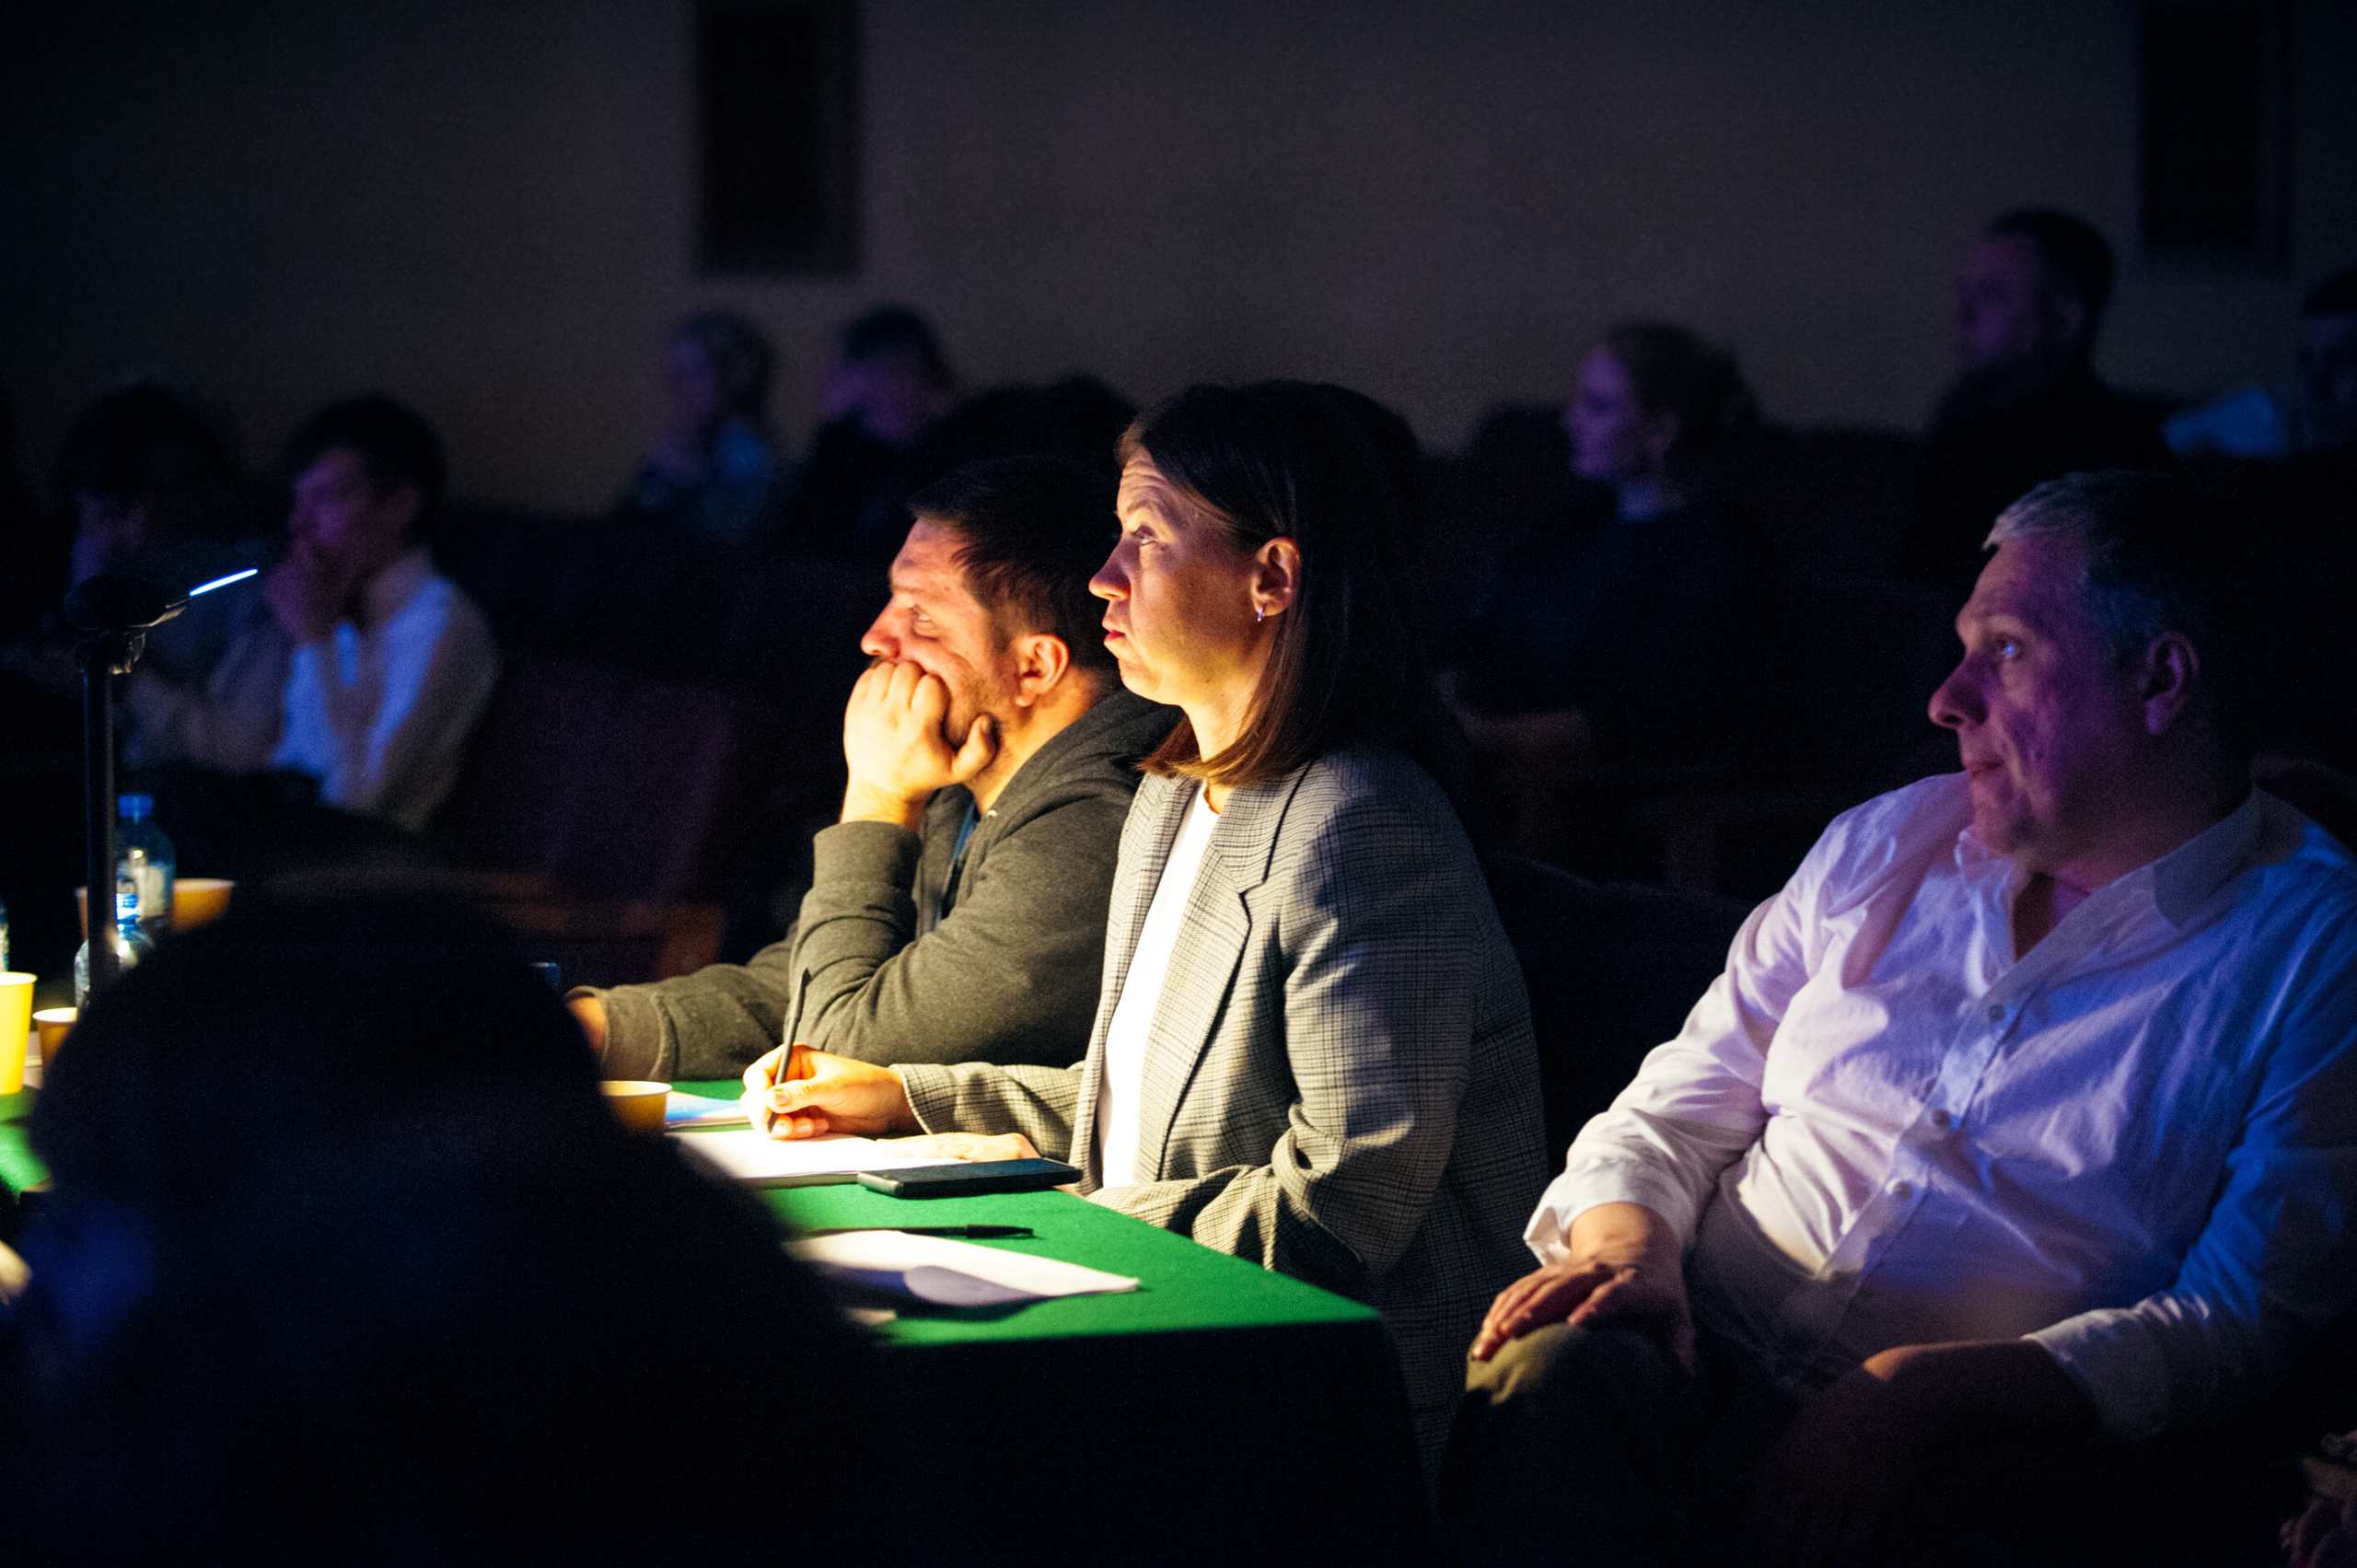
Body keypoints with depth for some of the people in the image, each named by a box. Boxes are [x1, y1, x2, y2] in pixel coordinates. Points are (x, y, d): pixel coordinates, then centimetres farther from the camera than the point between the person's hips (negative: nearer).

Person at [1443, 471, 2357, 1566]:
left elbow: (2248, 1321, -10)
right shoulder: (1891, 844, 17)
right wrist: (1625, 1241, -7)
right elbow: (1683, 1104, 18)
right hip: (1702, 1349, 4)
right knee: (1550, 1372, -31)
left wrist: (1921, 1394, -23)